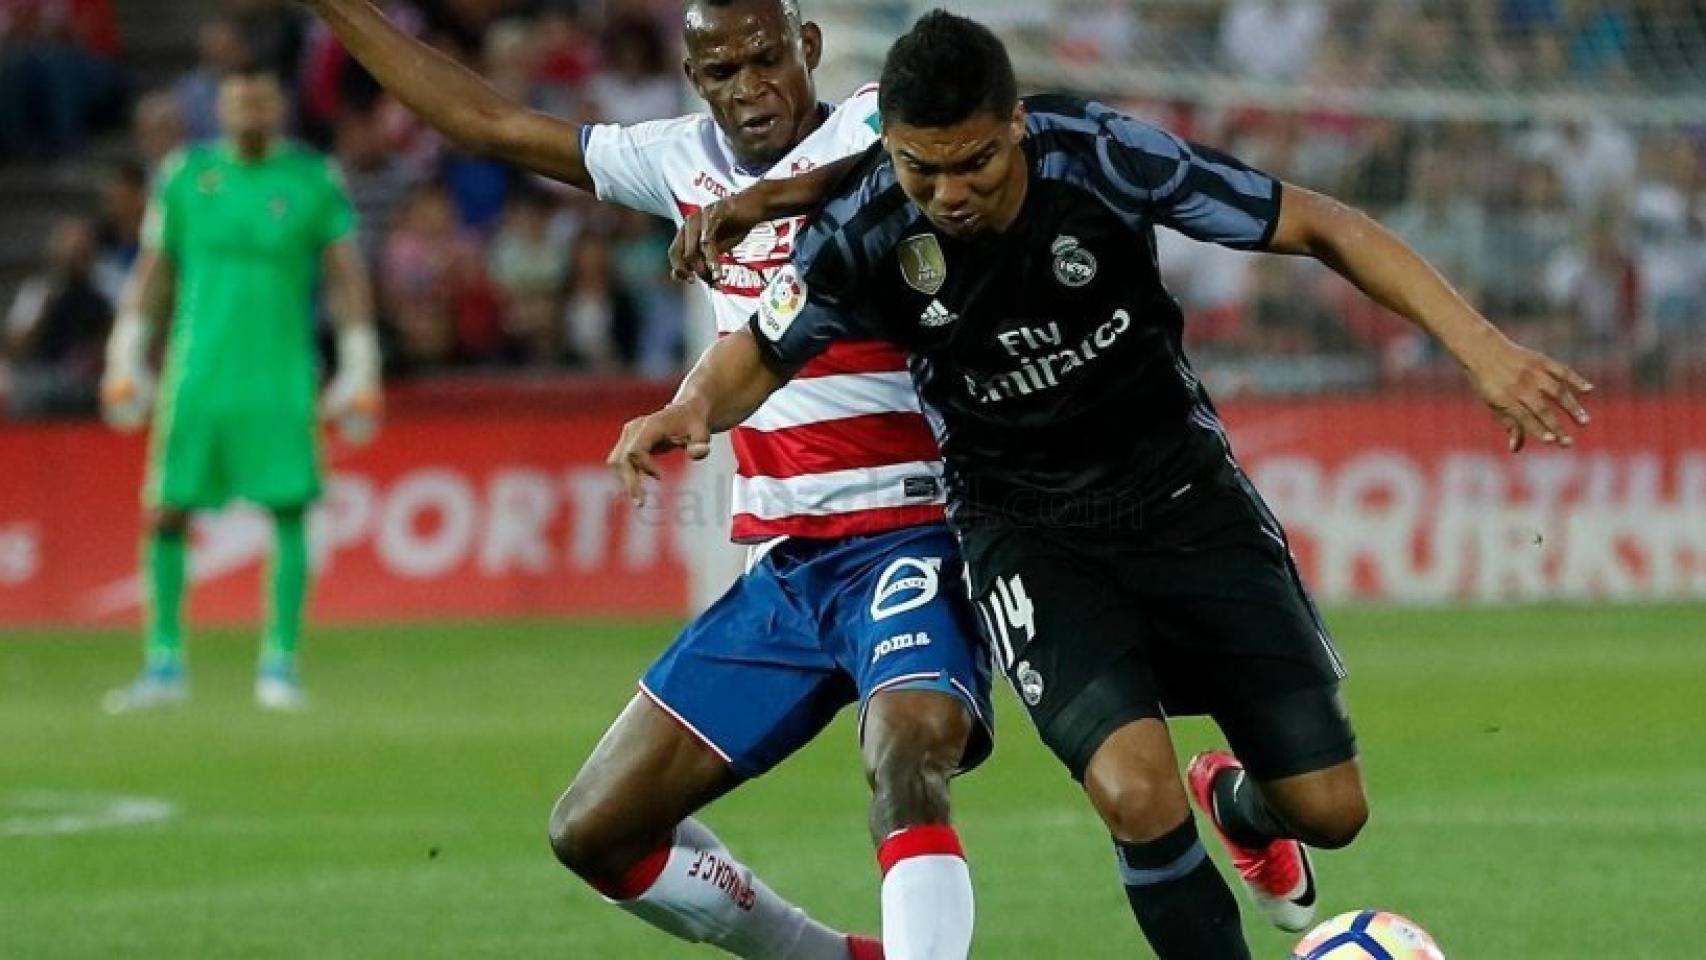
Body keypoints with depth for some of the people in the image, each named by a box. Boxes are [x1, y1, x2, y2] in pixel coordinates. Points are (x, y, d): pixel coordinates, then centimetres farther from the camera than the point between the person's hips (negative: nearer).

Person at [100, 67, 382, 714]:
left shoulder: (315, 180, 3)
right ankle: (165, 664, 10)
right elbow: (153, 272, 13)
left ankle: (280, 662, 1)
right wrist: (125, 360, 10)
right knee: (166, 513, -1)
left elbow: (347, 278, 4)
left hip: (281, 378, -2)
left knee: (289, 510, -7)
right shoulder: (187, 174, 7)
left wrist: (359, 373, -1)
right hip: (196, 374, 2)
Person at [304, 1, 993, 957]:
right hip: (783, 567, 8)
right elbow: (491, 124, 19)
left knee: (907, 761, -36)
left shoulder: (875, 133, -10)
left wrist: (763, 201, -48)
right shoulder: (688, 162, 10)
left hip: (905, 543, -8)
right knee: (596, 831, 9)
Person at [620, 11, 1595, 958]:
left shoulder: (1103, 158, -23)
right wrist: (690, 410, -25)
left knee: (1328, 809, 0)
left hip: (1180, 486, 1)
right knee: (1137, 793, -26)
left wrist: (1478, 343, -25)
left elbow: (1321, 226, -17)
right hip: (1028, 529, -1)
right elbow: (762, 354, -1)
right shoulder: (864, 232, -19)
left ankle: (1238, 800, 38)